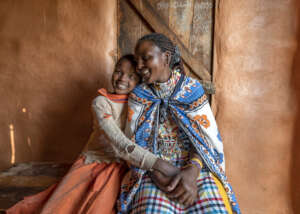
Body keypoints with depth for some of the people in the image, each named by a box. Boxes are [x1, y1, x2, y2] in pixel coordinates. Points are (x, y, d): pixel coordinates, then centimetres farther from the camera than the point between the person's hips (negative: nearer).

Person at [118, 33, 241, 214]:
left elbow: (208, 137, -1)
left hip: (195, 167, 0)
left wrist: (192, 171, -19)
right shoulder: (138, 96, 6)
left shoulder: (192, 89, 3)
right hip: (153, 171, 0)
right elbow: (134, 144, 0)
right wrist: (158, 175, -16)